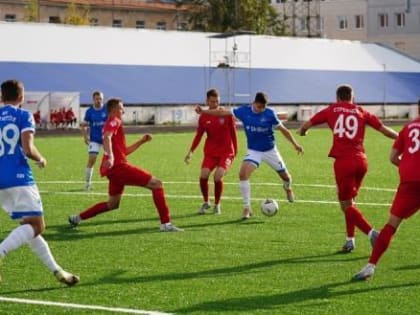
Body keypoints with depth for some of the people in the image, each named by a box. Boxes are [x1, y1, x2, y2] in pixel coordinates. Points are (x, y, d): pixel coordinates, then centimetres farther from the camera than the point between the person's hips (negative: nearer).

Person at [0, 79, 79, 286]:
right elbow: (28, 149, -11)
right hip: (19, 177, -6)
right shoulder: (23, 116, 0)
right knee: (35, 225, -7)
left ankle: (56, 270, 15)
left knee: (31, 227, 14)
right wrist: (41, 159, 9)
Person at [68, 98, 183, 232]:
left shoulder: (113, 123, 27)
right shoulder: (114, 121, -2)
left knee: (113, 204, 24)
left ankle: (77, 218, 25)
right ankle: (166, 223, -15)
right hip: (118, 166, -10)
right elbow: (107, 138, -24)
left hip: (114, 168, 10)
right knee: (156, 184, -10)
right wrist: (110, 156, -40)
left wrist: (141, 141, 24)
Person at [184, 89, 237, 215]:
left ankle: (217, 205, 2)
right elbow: (198, 135, 6)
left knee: (218, 177, -22)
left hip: (226, 152, -2)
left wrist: (235, 151, 4)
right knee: (203, 175, -17)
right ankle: (205, 203, 9)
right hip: (210, 152, 2)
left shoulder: (226, 114, -5)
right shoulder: (203, 117, 0)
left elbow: (233, 133, 2)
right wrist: (190, 152, -1)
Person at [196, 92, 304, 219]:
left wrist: (295, 144, 1)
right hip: (253, 151, 0)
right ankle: (247, 208, -13)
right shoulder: (244, 111, -10)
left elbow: (283, 129, -3)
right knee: (243, 174, -23)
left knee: (285, 176, 9)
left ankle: (287, 188, 51)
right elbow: (224, 112, -5)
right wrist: (203, 111, -7)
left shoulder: (270, 114, -13)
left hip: (270, 150, 0)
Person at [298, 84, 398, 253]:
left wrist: (302, 132, 33)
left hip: (343, 162, -3)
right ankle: (350, 239, 19)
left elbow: (306, 125, 10)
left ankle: (371, 232, -17)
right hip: (361, 161, 4)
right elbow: (384, 130, 9)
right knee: (350, 201, 21)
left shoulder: (331, 110, 9)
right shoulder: (361, 112, 12)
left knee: (346, 205, 1)